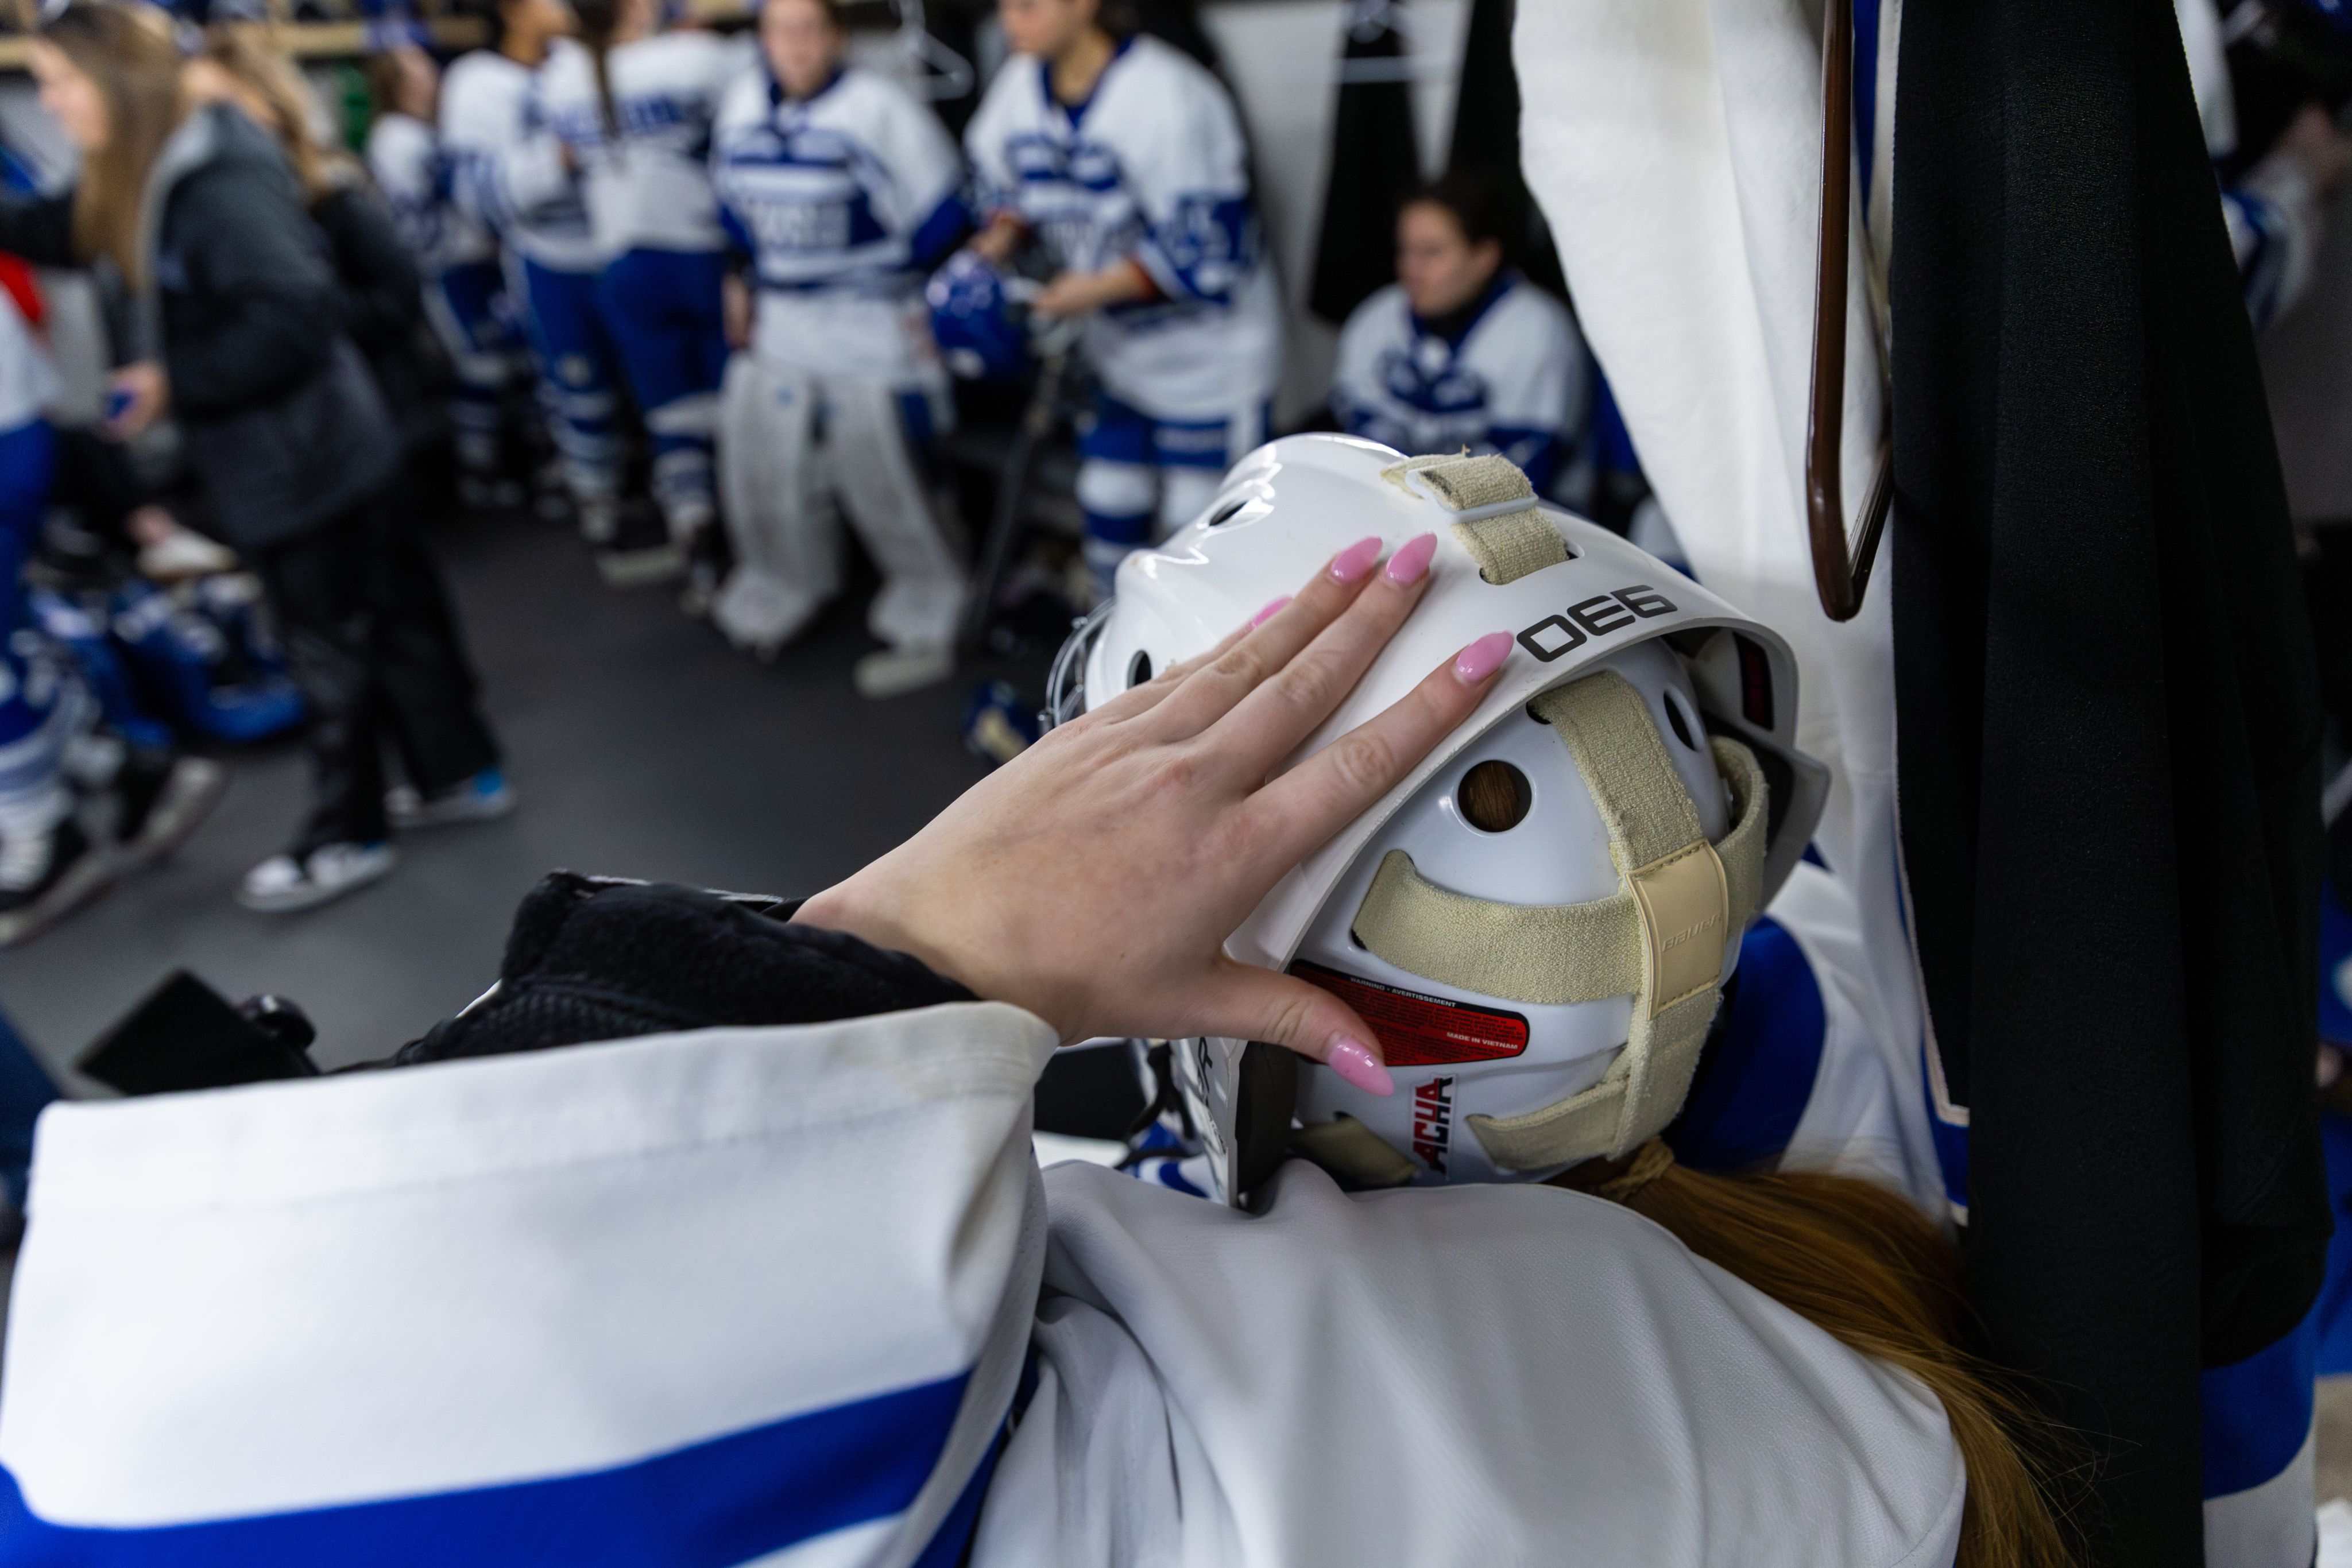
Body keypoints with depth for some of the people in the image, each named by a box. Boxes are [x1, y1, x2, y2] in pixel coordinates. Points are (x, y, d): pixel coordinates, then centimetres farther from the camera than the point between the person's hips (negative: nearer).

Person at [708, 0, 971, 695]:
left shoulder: (879, 107, -13)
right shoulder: (744, 105, 7)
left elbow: (942, 214, -10)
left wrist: (915, 299, -8)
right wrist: (740, 280, 19)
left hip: (869, 331, -7)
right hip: (778, 324, 7)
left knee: (884, 482, -2)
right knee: (761, 464, 13)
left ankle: (927, 626, 14)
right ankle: (782, 592, 36)